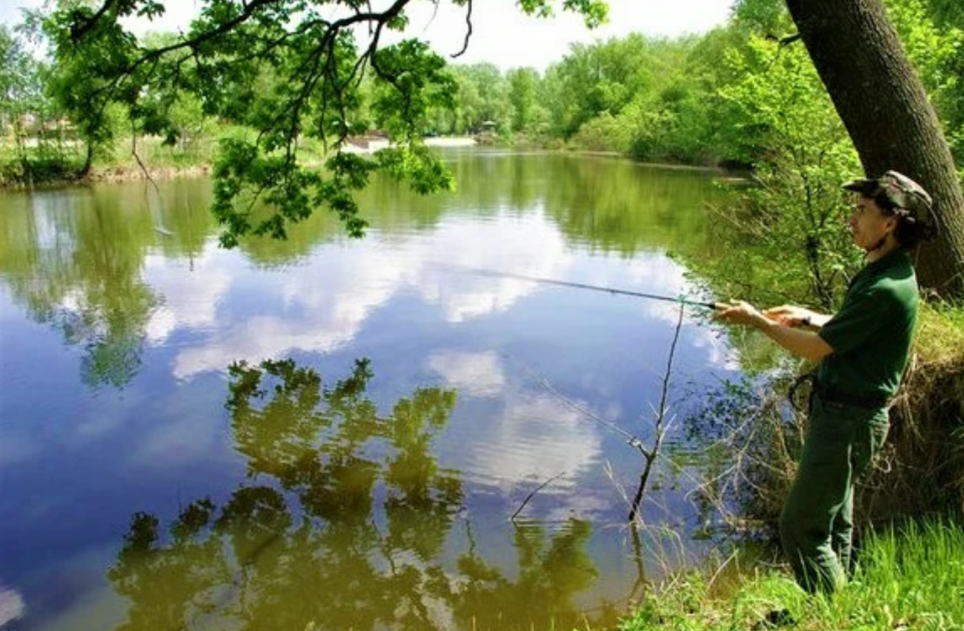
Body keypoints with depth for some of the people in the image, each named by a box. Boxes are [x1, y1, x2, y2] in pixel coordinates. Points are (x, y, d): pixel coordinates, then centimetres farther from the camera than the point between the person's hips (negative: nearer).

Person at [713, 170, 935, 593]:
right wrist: (809, 318, 8)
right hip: (840, 412, 10)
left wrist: (756, 320, -11)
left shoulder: (887, 289, -25)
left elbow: (816, 349, -20)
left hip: (848, 422, -10)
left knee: (800, 527, -1)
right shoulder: (882, 271, 7)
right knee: (833, 522, 22)